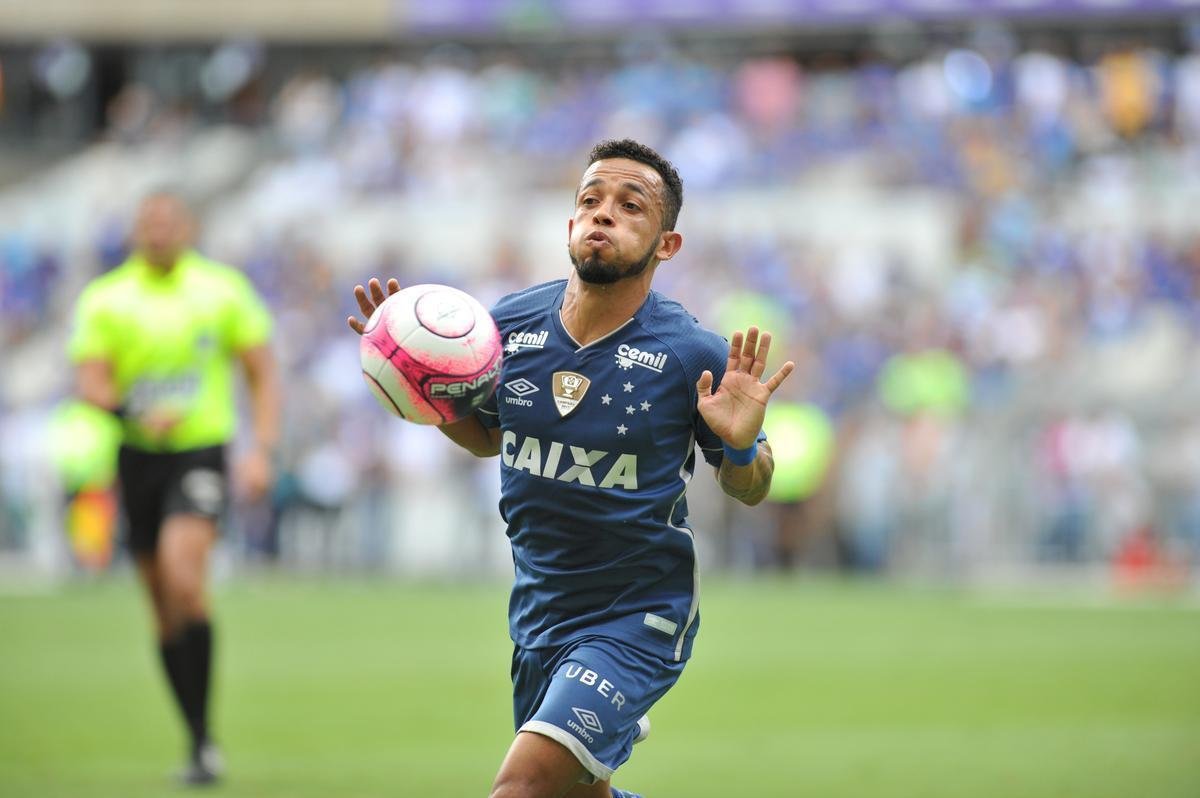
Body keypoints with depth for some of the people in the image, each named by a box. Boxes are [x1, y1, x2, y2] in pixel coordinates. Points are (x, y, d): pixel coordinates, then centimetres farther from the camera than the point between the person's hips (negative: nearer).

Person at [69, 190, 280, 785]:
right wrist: (137, 415, -24)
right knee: (164, 610, 5)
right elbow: (91, 384, -4)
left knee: (182, 571, -25)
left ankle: (204, 737, -20)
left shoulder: (223, 289, 3)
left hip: (202, 451, -3)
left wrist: (262, 451, -6)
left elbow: (262, 374, 6)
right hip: (137, 456, 3)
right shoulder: (104, 299, 3)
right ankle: (199, 742, 17)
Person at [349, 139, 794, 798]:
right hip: (538, 612, 5)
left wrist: (742, 446, -23)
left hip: (638, 619, -5)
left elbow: (747, 490, 0)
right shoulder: (511, 324, -4)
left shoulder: (694, 356, -14)